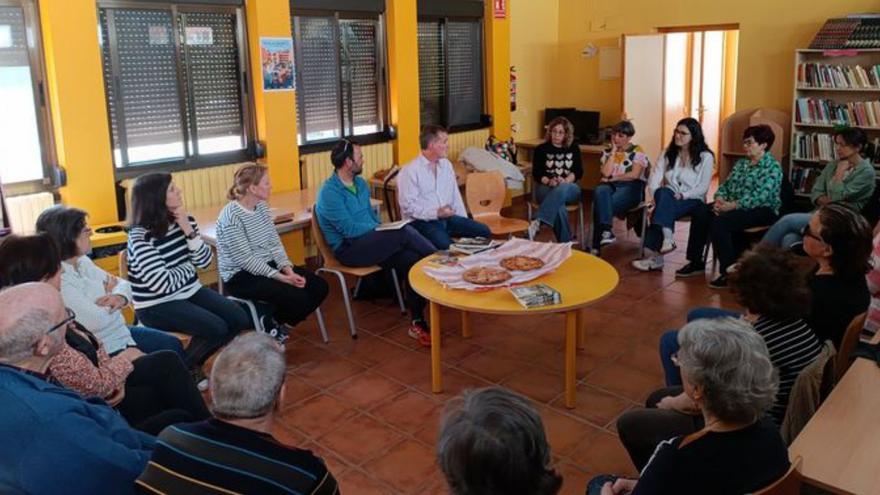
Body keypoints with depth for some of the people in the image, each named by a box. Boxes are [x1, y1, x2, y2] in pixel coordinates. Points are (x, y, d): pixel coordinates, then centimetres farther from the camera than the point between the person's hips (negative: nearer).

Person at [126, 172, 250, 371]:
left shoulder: (184, 221, 1)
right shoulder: (140, 237, -20)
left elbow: (205, 261, -2)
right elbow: (162, 283, -25)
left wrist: (189, 230, -16)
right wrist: (189, 267, -7)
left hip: (190, 292, 8)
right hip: (157, 305, -8)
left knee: (240, 319, -4)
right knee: (216, 329, -22)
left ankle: (193, 362, 16)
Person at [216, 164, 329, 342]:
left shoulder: (262, 207, 5)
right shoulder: (231, 216, -20)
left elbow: (275, 243, 5)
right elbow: (245, 259, -22)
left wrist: (288, 270, -12)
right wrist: (281, 277, -25)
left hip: (268, 266, 9)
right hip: (241, 276, -9)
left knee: (320, 287, -3)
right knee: (297, 296, -26)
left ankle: (275, 322, 13)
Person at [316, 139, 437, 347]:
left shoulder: (360, 183, 13)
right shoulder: (329, 193, -12)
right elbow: (348, 229, -16)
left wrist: (383, 229, 2)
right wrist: (380, 229, -11)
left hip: (371, 243, 7)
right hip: (348, 250, -7)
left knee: (412, 260, -20)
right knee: (403, 232, -28)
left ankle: (417, 322, -15)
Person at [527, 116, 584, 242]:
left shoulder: (574, 149, 14)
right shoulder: (541, 149, 8)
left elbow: (578, 172, 4)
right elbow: (536, 173, -1)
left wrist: (565, 181, -18)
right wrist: (549, 182, -22)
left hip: (569, 187, 1)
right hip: (546, 188, -1)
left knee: (562, 189, -39)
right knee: (558, 204, -37)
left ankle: (538, 222, -53)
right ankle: (564, 243, -39)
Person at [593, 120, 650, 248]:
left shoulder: (637, 151, 6)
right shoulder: (607, 152, 16)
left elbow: (634, 175, -7)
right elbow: (606, 173, -1)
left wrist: (612, 178, -6)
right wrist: (614, 151, 2)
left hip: (631, 187, -3)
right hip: (611, 186, 3)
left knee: (601, 202, -33)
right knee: (600, 191, -37)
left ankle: (597, 244, -32)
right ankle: (606, 231, -49)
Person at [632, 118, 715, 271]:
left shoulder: (705, 157, -1)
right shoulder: (668, 152, 11)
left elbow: (703, 187, -7)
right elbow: (656, 175, -1)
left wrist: (683, 195, -22)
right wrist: (650, 195, -19)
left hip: (692, 200, -3)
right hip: (668, 198, 3)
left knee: (664, 206, -34)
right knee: (662, 192, -35)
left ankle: (654, 255, -35)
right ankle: (667, 238, -44)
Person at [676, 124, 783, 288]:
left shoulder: (772, 167, -9)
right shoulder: (741, 162, 16)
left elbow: (759, 197, -21)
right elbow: (726, 185, 13)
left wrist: (732, 206, -27)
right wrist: (720, 200, -9)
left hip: (762, 210, -8)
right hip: (733, 206, 8)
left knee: (720, 221, -32)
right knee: (699, 213, -14)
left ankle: (729, 272, -24)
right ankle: (695, 262, -7)